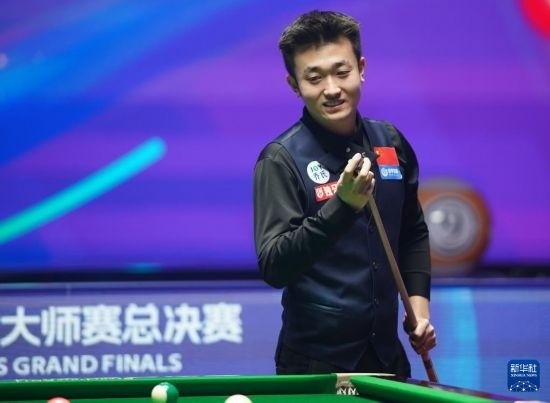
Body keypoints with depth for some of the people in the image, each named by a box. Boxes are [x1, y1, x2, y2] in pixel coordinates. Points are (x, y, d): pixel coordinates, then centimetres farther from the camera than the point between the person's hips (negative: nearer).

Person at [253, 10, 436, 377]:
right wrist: (342, 205, -30)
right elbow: (273, 268, -22)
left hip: (386, 352, 5)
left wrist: (418, 298, 5)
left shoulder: (391, 143, 3)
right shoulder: (283, 159, -14)